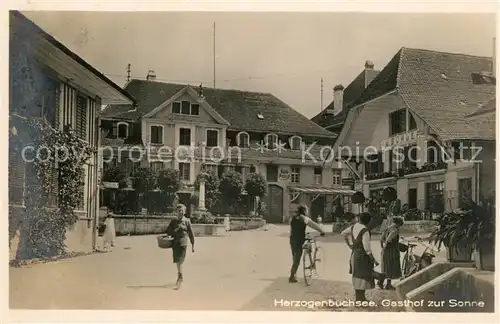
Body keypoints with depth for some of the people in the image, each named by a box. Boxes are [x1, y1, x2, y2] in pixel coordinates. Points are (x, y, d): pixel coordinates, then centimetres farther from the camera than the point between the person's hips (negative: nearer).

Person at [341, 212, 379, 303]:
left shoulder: (353, 227, 3)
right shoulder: (365, 230, -20)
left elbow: (343, 233, 20)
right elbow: (367, 247, -21)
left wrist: (350, 245, 23)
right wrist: (373, 260, -15)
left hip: (354, 254, 8)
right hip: (362, 255, -8)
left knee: (357, 277, 17)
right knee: (362, 277, -3)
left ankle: (360, 298, 28)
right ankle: (359, 299, -1)